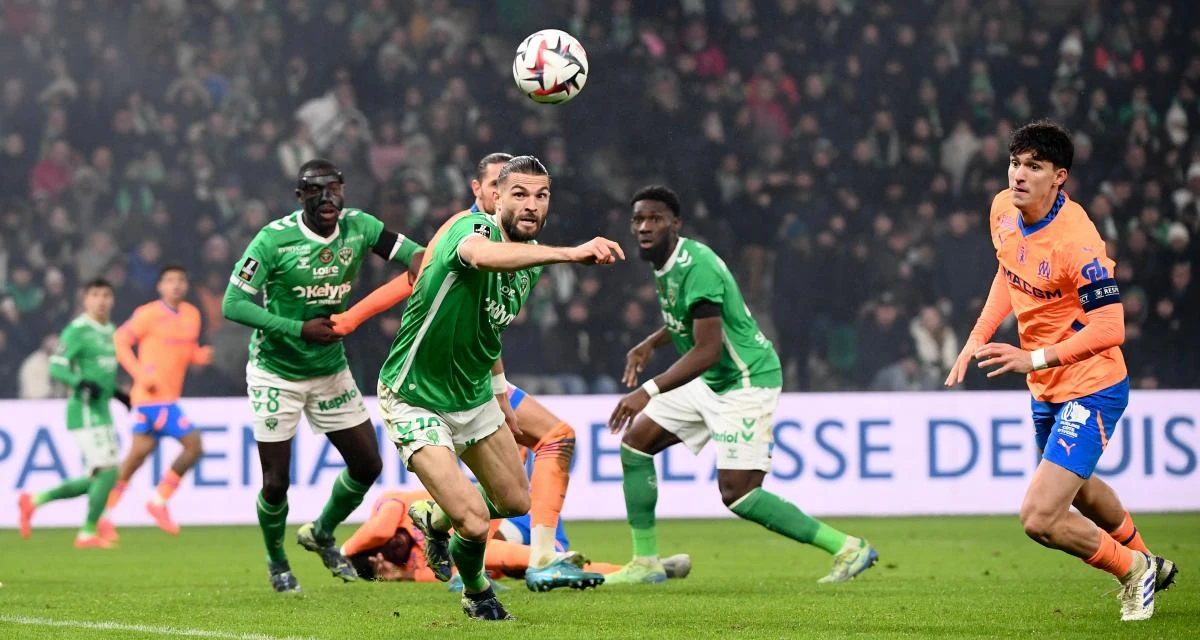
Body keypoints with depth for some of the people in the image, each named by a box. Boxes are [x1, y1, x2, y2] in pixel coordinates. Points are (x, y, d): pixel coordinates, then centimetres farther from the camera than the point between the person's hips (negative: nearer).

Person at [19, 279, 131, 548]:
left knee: (95, 480, 10)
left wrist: (117, 394, 20)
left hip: (102, 410, 9)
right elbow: (56, 366, -17)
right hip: (84, 411, -9)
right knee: (108, 471, -14)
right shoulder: (78, 330, -10)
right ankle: (88, 533, -5)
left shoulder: (110, 331, 16)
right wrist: (81, 383, -30)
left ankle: (34, 500, 19)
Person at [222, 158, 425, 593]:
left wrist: (421, 268, -36)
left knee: (367, 465, 6)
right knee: (276, 482, -2)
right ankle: (276, 560, 27)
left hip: (330, 370, 5)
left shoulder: (358, 227, -6)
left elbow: (411, 253, -10)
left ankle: (321, 534, 34)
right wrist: (301, 329, -26)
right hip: (276, 372, -5)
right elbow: (233, 304, -21)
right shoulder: (274, 239, -20)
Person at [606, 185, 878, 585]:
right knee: (634, 441, 7)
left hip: (746, 383, -10)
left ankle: (847, 548, -9)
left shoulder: (696, 266, -24)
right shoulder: (666, 262, 6)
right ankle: (645, 564, 12)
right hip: (710, 384, 10)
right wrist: (650, 344, 10)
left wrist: (649, 391, -34)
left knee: (736, 494, -15)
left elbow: (708, 350, -29)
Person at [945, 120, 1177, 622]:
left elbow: (1110, 328, -32)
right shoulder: (1003, 210, -5)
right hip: (1045, 390, 9)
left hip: (1089, 389, -9)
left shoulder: (1076, 241, -29)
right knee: (1077, 489, 31)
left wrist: (1035, 358, -37)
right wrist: (978, 337, 7)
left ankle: (1132, 569, 12)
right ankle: (1144, 559, 58)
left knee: (1040, 518, -16)